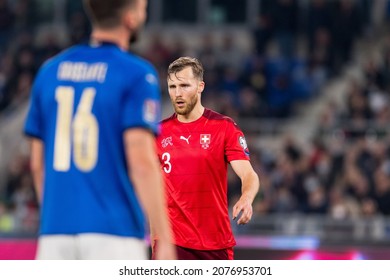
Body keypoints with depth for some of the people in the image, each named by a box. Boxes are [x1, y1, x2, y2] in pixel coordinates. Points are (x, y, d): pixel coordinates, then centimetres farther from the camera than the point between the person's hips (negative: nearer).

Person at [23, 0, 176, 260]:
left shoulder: (50, 72, 12)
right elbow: (142, 162, -14)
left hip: (55, 232, 5)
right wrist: (165, 239, -14)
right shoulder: (137, 75, -5)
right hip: (114, 231, -5)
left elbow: (38, 163, 16)